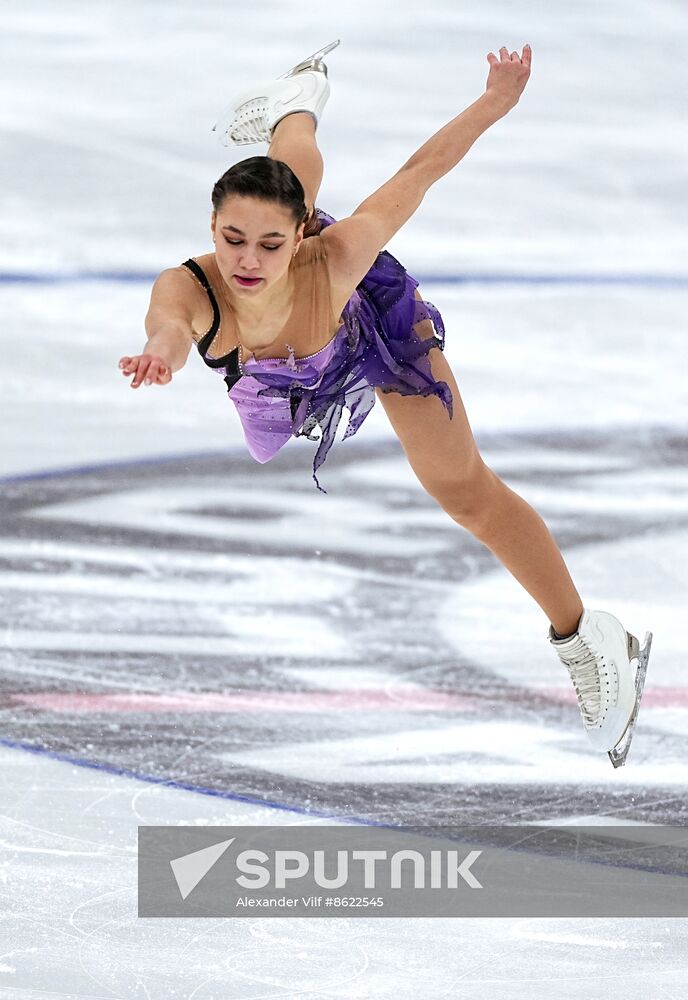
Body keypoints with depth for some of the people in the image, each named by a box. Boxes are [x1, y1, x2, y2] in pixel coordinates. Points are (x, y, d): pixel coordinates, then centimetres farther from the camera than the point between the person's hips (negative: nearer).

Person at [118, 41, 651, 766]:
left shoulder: (333, 258, -50)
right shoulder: (191, 288, -50)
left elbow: (415, 174, -36)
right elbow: (171, 321, -75)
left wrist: (495, 103, -28)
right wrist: (165, 348, -98)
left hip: (373, 317, -3)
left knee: (463, 488, 6)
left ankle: (585, 639, 24)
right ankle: (297, 100, 73)